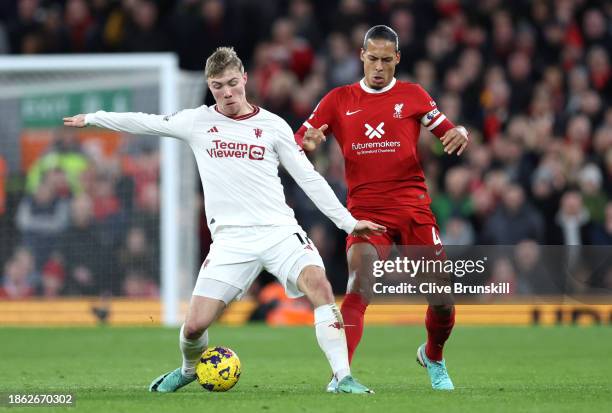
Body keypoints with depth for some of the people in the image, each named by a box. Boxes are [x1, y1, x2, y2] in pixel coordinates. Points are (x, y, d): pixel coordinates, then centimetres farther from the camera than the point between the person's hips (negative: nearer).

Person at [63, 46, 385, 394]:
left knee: (318, 284, -29)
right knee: (195, 326, -6)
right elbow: (145, 123, 20)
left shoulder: (273, 126, 7)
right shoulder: (197, 122, 9)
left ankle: (343, 377, -24)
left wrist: (348, 222, 5)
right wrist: (92, 118, 23)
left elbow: (309, 179, 9)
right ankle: (190, 368, 30)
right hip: (231, 239, 1)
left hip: (279, 230, -1)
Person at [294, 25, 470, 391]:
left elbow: (448, 136, 8)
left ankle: (433, 357, 33)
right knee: (359, 288, -24)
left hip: (413, 207, 1)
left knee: (443, 299, 3)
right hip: (365, 210, -1)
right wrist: (309, 142, -17)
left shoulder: (413, 96, 8)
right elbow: (297, 144, 7)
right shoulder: (339, 100, 8)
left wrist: (460, 134, -17)